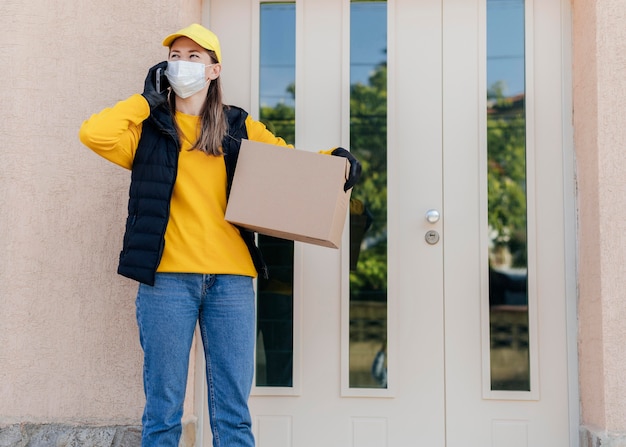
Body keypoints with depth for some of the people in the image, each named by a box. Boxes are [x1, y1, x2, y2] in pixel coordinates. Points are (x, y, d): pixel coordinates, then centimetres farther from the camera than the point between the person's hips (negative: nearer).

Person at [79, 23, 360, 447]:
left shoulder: (238, 127, 14)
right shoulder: (151, 127, 9)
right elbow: (94, 133, -8)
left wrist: (335, 159, -1)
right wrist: (147, 99, 2)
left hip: (231, 277, 1)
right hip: (167, 277, -1)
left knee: (233, 411, 4)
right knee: (163, 409, 5)